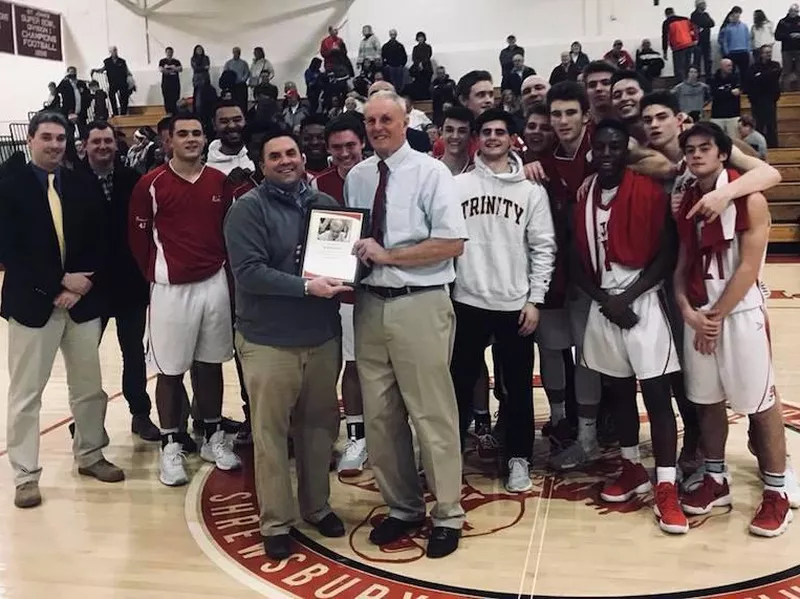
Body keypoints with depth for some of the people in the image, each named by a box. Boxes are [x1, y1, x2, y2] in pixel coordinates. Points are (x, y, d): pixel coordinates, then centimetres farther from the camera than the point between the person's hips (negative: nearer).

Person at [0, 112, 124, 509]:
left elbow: (100, 241, 4)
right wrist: (60, 281, -15)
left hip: (82, 300, 4)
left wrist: (82, 285, -10)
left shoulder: (82, 185, 5)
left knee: (89, 387, 13)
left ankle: (90, 455, 32)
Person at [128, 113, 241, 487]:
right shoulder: (151, 184, -6)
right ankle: (170, 447, 17)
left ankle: (213, 438, 27)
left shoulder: (219, 181, 5)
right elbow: (138, 237, -1)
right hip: (172, 288, -4)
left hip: (215, 283, 4)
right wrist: (155, 275, 2)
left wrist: (221, 265, 6)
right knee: (170, 370, 5)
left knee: (210, 363, 14)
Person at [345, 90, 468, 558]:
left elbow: (453, 243, -13)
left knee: (432, 414, 2)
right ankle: (403, 507, 30)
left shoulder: (431, 172, -6)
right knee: (380, 415, 13)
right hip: (370, 303, 6)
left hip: (419, 304, -5)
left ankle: (447, 515, 19)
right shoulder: (357, 177, 10)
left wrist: (388, 255, -16)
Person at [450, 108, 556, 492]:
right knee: (461, 383, 9)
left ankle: (518, 459, 22)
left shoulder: (531, 190, 3)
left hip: (515, 305, 0)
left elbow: (543, 248, 1)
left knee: (518, 387, 9)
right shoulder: (458, 185, 3)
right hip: (468, 301, 0)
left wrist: (535, 300, -5)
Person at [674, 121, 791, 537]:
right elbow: (682, 264, 9)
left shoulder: (748, 199, -9)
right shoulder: (686, 201, 8)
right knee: (707, 401, 13)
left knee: (761, 404, 3)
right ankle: (715, 481, 27)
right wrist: (688, 311, -6)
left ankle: (776, 493, 15)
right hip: (698, 314, 6)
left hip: (740, 312, -5)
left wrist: (717, 316, -13)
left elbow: (748, 267, -13)